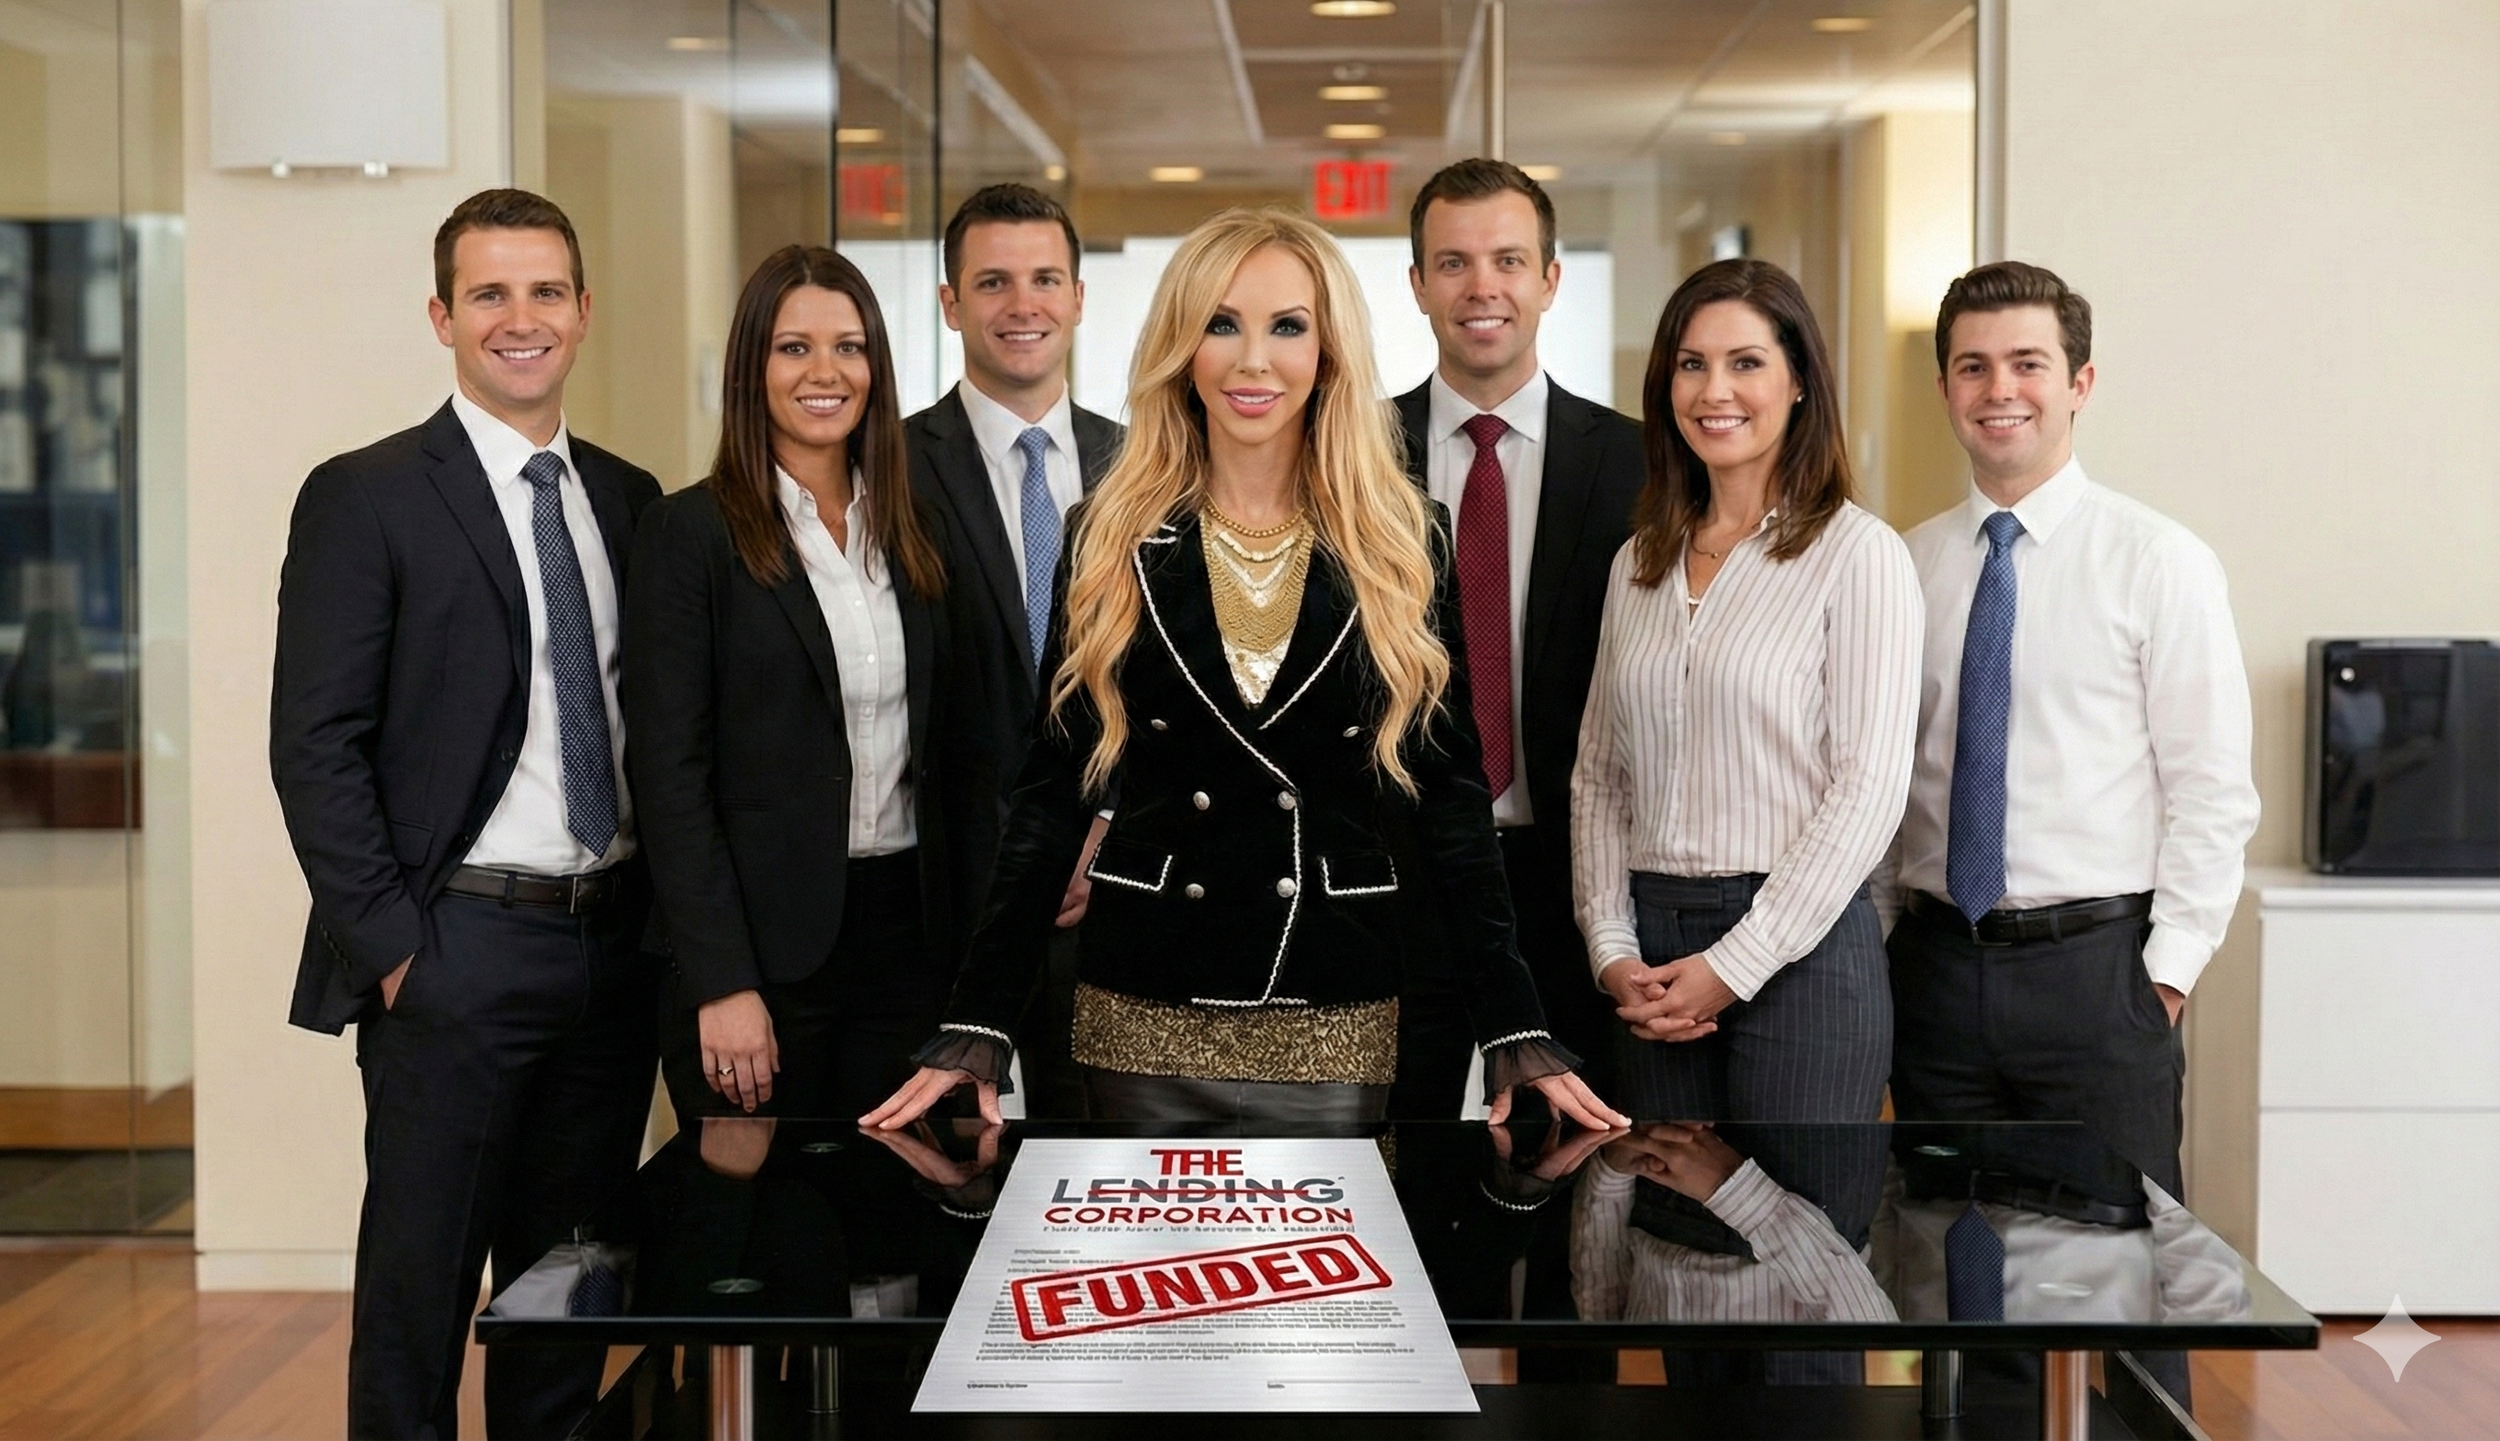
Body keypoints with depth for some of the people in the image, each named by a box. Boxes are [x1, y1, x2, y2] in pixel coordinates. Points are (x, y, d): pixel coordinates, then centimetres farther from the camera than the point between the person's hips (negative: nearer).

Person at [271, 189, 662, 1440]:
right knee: (419, 1288, 3)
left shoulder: (631, 500, 12)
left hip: (614, 947, 5)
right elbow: (313, 747, -9)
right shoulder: (364, 496, -5)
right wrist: (390, 945, -13)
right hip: (460, 948, -5)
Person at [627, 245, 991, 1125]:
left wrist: (980, 941, 5)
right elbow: (671, 776, -9)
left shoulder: (920, 534, 10)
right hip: (764, 942, -4)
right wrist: (721, 984, -15)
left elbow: (954, 754, 12)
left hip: (906, 929, 5)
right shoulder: (689, 534, -5)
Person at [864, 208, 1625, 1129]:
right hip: (1144, 1016, 0)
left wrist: (1516, 1028, -6)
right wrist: (977, 1025, -6)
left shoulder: (1402, 547, 1)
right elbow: (1055, 787, 1)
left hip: (1340, 1022, 0)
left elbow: (1451, 792, 1)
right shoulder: (1111, 540, 1)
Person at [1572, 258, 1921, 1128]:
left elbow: (1869, 789, -10)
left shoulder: (1857, 552, -5)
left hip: (1800, 951, -5)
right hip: (1653, 949, 5)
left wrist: (1735, 965, -11)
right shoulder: (1639, 563, 12)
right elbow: (1597, 777, 13)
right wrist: (1612, 949, 0)